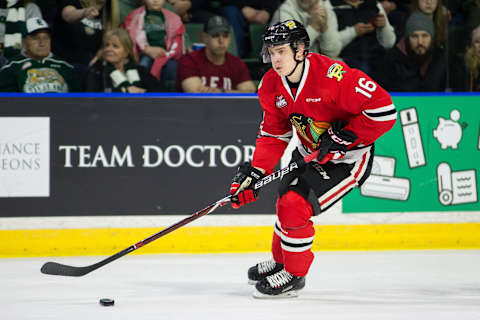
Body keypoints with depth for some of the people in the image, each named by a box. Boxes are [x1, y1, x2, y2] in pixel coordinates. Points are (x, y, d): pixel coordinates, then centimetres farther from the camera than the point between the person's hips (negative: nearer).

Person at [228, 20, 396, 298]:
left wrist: (342, 137, -26)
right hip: (309, 153, 8)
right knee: (286, 201, 14)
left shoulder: (333, 75, -31)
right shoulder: (271, 86, -8)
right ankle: (281, 261, 41)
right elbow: (274, 135, 4)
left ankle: (294, 275, 3)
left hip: (348, 158, -8)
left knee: (295, 206, -16)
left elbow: (384, 110, -31)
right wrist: (254, 173, -8)